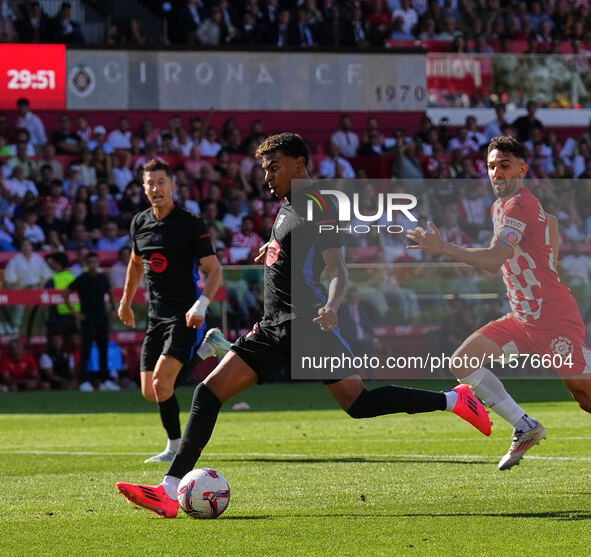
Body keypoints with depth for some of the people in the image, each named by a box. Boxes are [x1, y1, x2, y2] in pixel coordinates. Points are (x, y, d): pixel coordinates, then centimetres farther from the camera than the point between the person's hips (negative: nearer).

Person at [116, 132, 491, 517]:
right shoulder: (289, 204, 17)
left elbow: (339, 273, -17)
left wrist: (332, 307, -35)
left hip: (306, 323, -9)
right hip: (275, 327, 9)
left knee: (359, 404, -10)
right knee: (209, 392, -5)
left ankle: (453, 400, 9)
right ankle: (170, 491, -13)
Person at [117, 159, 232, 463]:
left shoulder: (191, 224, -11)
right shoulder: (140, 223, 7)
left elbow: (214, 270, -13)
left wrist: (201, 305, -28)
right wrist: (126, 301, 31)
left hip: (186, 315, -7)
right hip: (156, 315, 7)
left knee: (161, 383, -19)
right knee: (150, 391, 4)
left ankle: (176, 446, 0)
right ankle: (205, 347, 24)